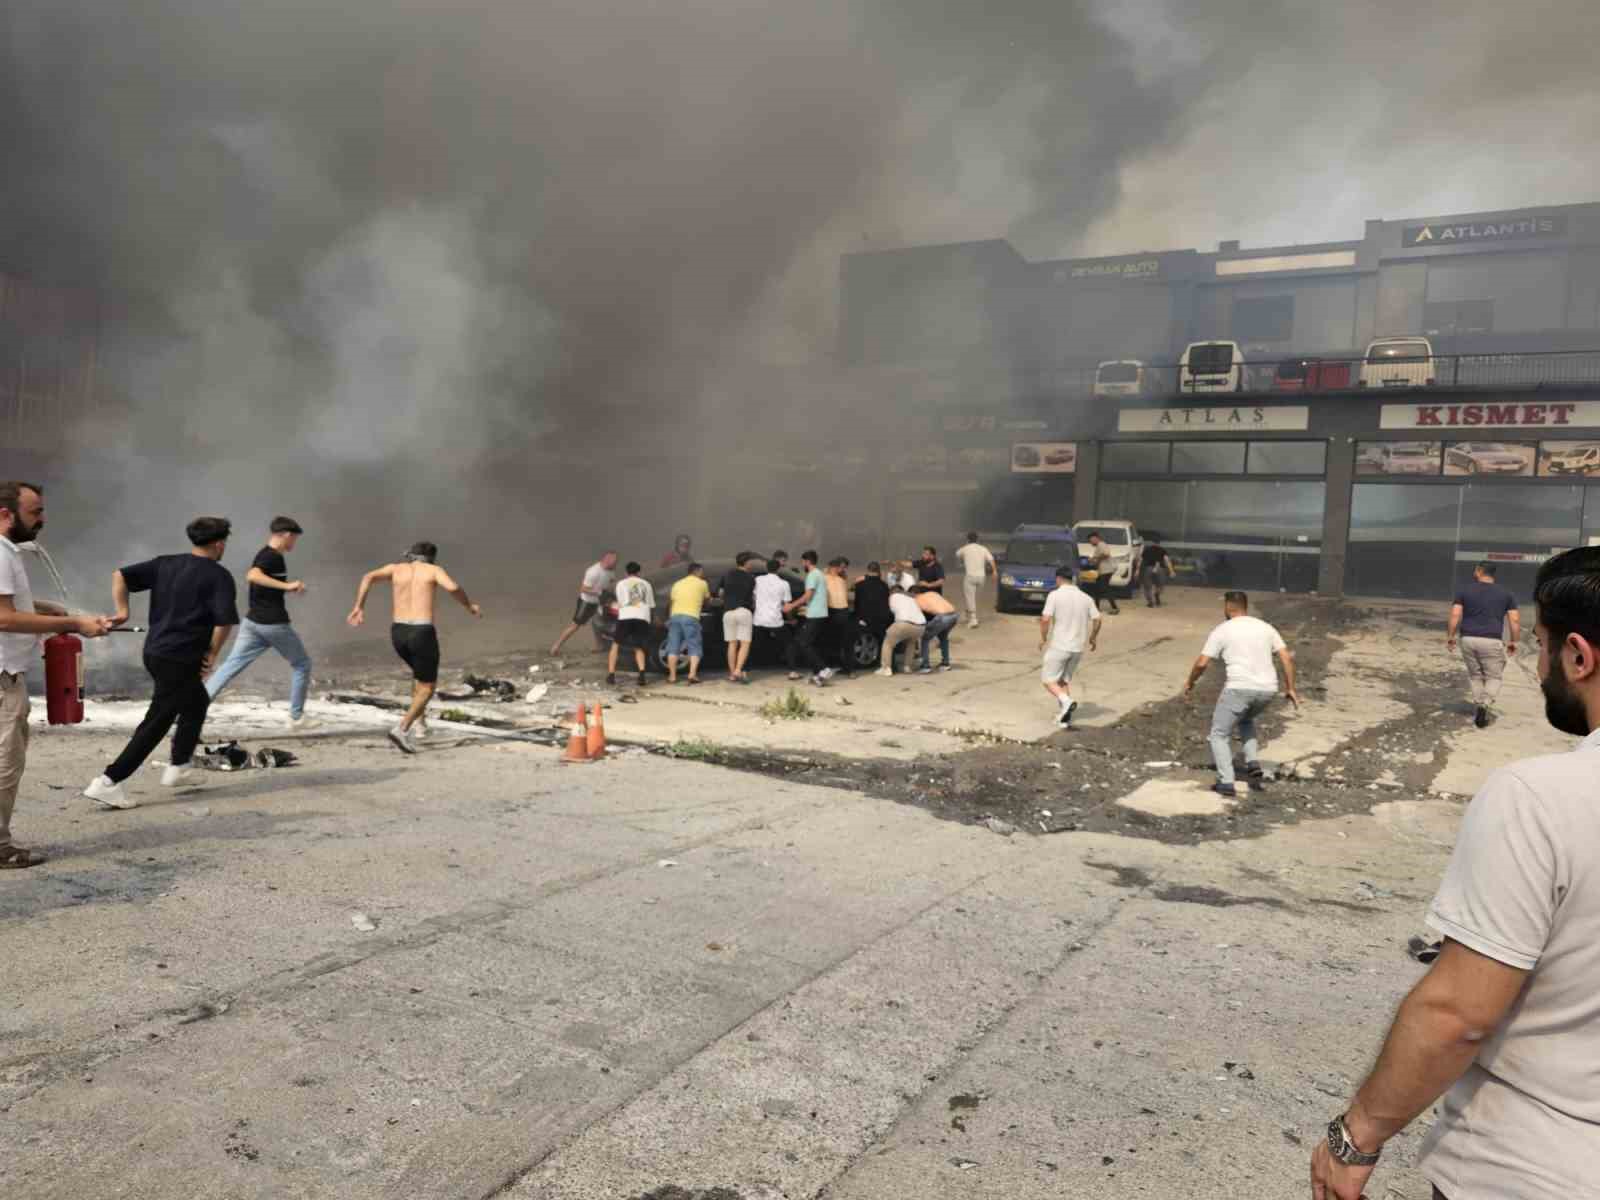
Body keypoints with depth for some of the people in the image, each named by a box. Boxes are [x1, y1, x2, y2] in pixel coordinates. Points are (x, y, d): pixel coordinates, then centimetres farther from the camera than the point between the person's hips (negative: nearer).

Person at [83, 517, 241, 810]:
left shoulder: (165, 564, 10)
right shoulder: (218, 575, -10)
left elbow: (120, 575, 5)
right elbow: (225, 621, -20)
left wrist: (122, 610, 4)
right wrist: (213, 653, -6)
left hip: (154, 651, 8)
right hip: (180, 659, -8)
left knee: (197, 703, 25)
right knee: (156, 722, -2)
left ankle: (178, 767, 30)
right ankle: (108, 782, -4)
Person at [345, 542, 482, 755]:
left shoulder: (395, 568, 15)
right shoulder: (435, 569, 5)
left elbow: (368, 577, -2)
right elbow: (453, 587, -14)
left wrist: (359, 607, 1)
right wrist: (469, 606, 2)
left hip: (398, 633, 5)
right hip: (422, 634, -4)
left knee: (420, 671, 32)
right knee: (428, 687, 9)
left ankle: (419, 721, 23)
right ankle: (401, 729, -10)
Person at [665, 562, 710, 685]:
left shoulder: (677, 584, 21)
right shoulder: (702, 583, 10)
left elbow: (671, 602, 18)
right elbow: (707, 598, 24)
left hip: (675, 615, 4)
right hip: (690, 617, -4)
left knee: (673, 647, 6)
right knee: (694, 648, 0)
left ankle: (672, 676, 3)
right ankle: (693, 674, -14)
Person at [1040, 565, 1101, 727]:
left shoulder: (1055, 595, -9)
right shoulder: (1085, 598, 6)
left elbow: (1046, 619, -16)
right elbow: (1097, 620, 5)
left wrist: (1043, 638, -2)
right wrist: (1093, 638, 21)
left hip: (1059, 646, -6)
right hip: (1078, 647, 6)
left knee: (1048, 679, 4)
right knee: (1064, 680, 18)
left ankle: (1066, 701, -19)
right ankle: (1065, 717, 12)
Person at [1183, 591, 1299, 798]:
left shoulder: (1222, 630, 3)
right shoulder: (1265, 627, 16)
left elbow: (1201, 664, -2)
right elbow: (1287, 658, 10)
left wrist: (1190, 683, 15)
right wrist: (1290, 688, 16)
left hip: (1239, 688, -5)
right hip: (1268, 690, 5)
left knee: (1220, 734, 9)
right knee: (1246, 720, 33)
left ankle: (1226, 783, -2)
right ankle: (1253, 763, 16)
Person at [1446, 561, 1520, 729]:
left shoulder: (1465, 590, 4)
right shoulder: (1505, 594, 7)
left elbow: (1454, 616, -3)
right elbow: (1515, 620, 3)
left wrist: (1450, 636, 6)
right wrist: (1513, 641, 14)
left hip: (1468, 640, 1)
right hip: (1492, 642, -1)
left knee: (1475, 675, 18)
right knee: (1493, 677, 9)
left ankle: (1478, 706, 17)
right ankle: (1485, 705, -14)